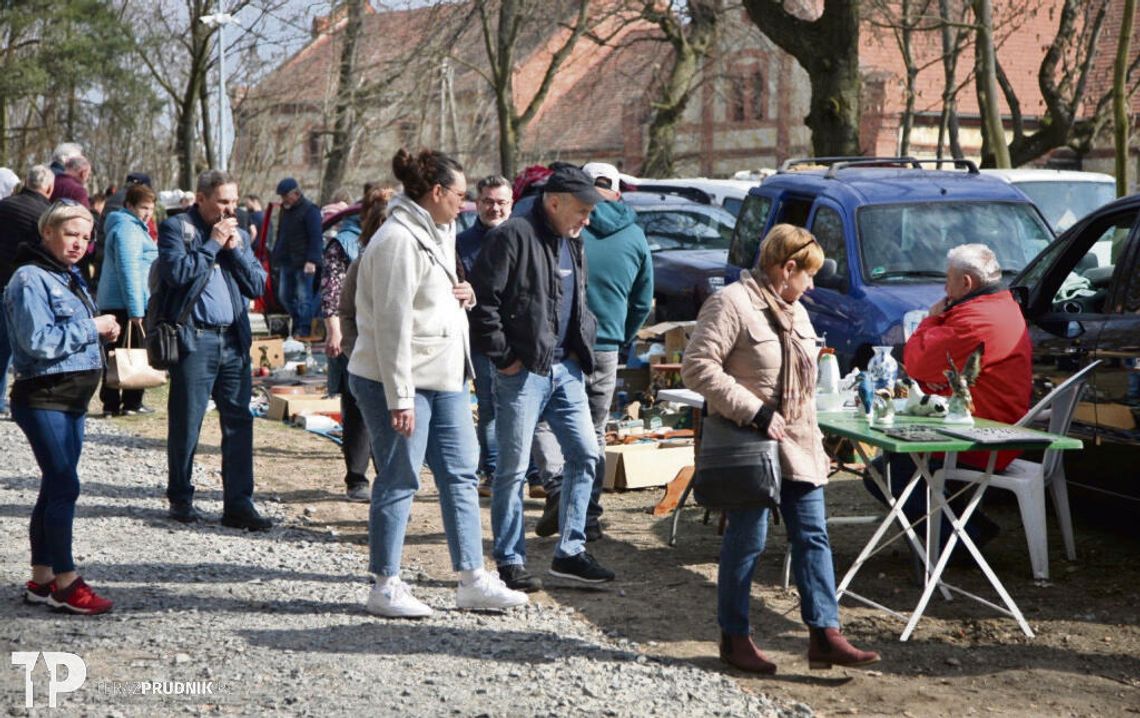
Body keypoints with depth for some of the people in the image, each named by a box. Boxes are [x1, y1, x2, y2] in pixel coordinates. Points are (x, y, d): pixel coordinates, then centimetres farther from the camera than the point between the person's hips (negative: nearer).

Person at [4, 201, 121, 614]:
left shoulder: (70, 278, 16)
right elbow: (38, 342, -22)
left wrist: (102, 332, 6)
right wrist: (91, 328, -16)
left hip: (73, 400, 9)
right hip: (43, 400, -9)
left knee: (56, 488, 12)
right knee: (65, 487, -10)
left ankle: (41, 579, 20)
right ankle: (65, 583, -4)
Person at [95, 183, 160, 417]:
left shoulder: (134, 227, 21)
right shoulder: (128, 229, -12)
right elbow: (129, 271, -20)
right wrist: (136, 310, -22)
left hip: (112, 303, 10)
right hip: (128, 304, -10)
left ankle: (111, 403, 12)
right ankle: (131, 403, 1)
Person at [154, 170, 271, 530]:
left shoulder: (238, 235, 17)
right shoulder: (176, 228, 0)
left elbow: (258, 285, 10)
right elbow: (177, 272, -16)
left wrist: (235, 249, -2)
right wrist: (213, 243, -10)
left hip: (234, 339, 5)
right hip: (194, 338, -5)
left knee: (239, 422, 1)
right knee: (185, 423, 3)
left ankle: (238, 503, 5)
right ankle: (180, 498, 17)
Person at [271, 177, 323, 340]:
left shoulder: (310, 210, -9)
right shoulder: (285, 210, 17)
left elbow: (316, 238, -16)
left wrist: (312, 260, -24)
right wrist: (276, 256, 21)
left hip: (303, 264, -9)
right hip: (286, 262, 9)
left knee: (304, 297, -9)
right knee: (284, 296, 11)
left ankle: (304, 330, -8)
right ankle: (298, 325, 23)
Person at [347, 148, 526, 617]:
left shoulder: (436, 234, 15)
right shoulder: (399, 241, -16)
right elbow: (392, 324, -20)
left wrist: (463, 294, 4)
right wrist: (400, 398, -22)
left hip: (444, 378, 10)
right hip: (398, 380, -10)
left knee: (460, 475, 10)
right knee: (399, 481, -3)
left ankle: (472, 580, 17)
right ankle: (385, 586, 8)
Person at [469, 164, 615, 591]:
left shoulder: (572, 243, 15)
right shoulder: (514, 236, -12)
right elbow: (483, 300, -16)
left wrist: (581, 347, 13)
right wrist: (502, 357, -15)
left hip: (565, 370, 8)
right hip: (523, 370, -8)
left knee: (585, 455, 8)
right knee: (513, 468, -1)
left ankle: (570, 552, 17)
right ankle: (510, 561, 8)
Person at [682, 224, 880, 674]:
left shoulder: (794, 312, 17)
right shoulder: (732, 304, -13)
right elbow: (697, 367, -21)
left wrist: (813, 440, 20)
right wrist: (754, 412, -22)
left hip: (797, 447, 9)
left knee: (813, 537, 4)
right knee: (747, 540, 0)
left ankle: (825, 635, 6)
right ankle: (734, 638, 13)